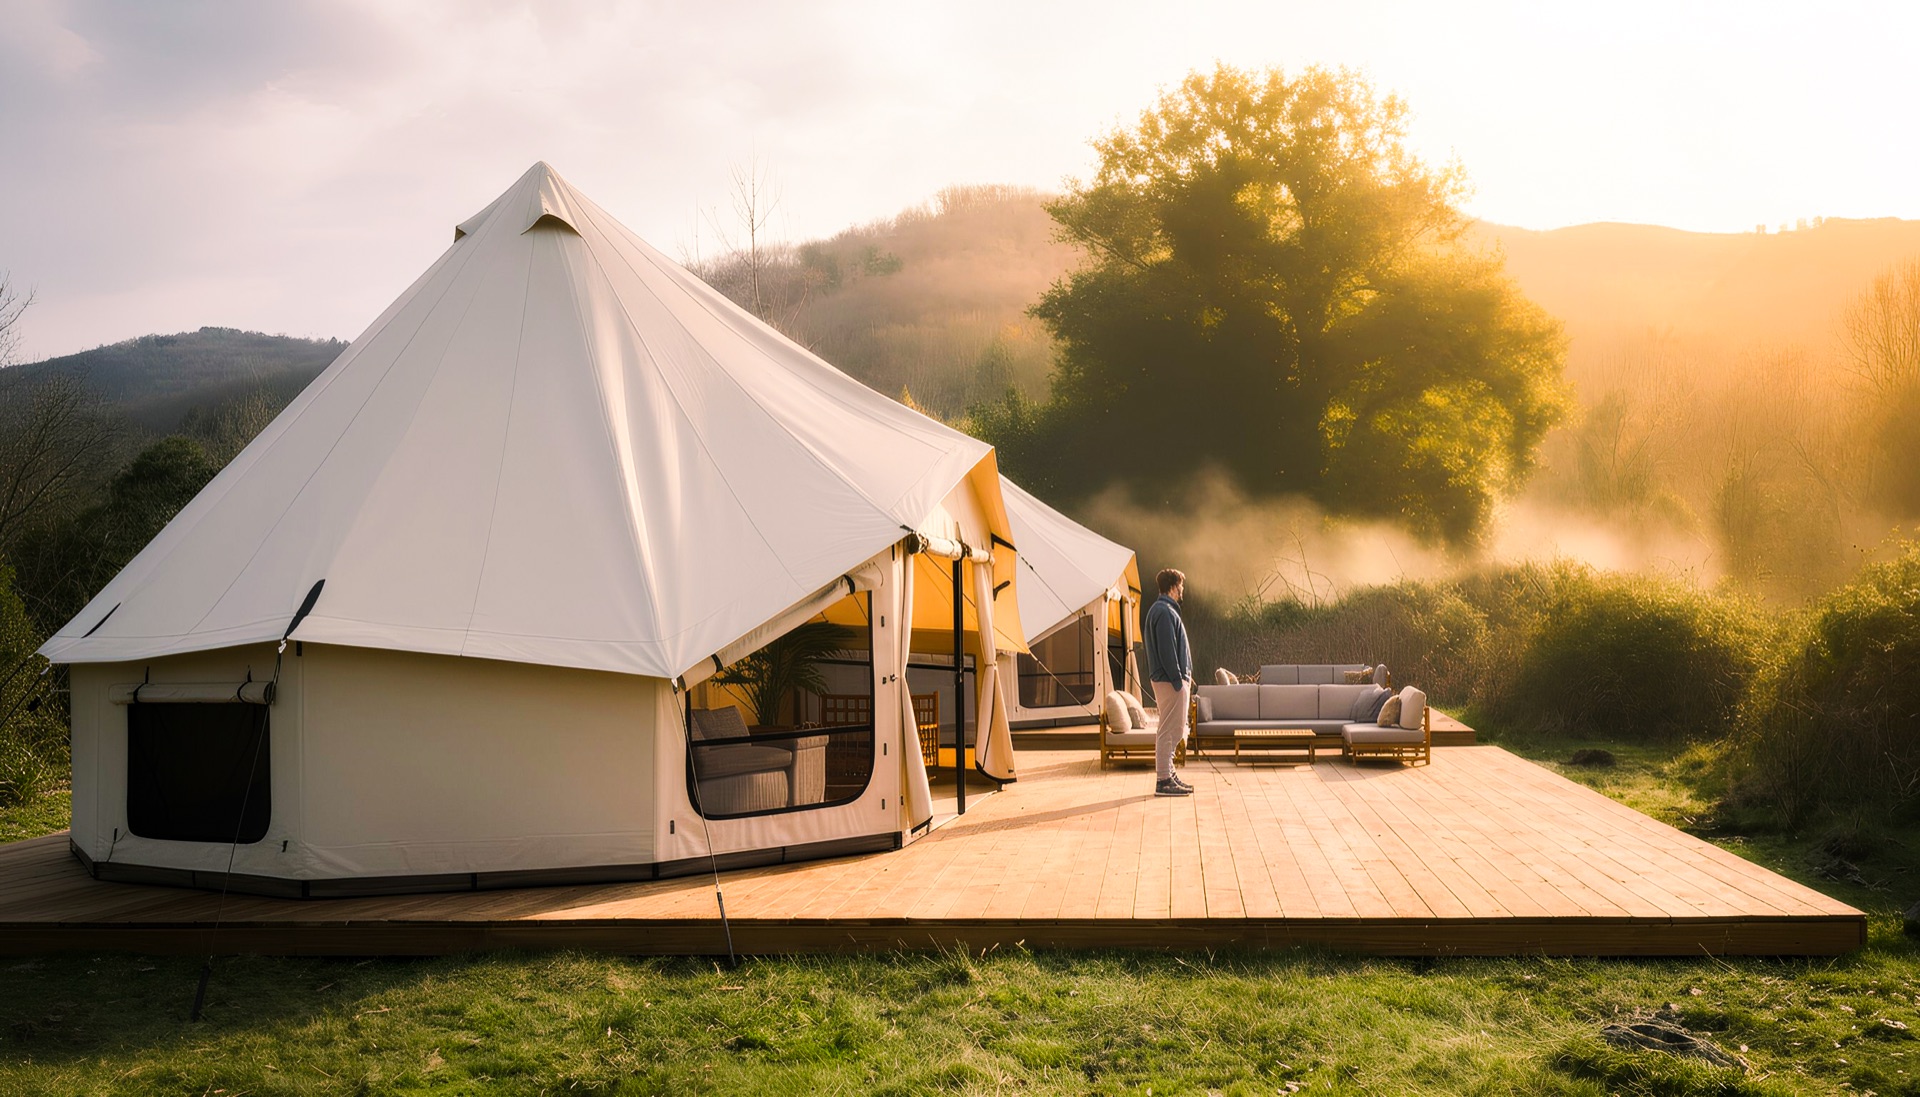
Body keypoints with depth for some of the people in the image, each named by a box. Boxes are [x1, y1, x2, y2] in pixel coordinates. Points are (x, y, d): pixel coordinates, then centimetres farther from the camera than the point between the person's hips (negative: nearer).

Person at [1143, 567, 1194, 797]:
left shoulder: (1162, 610, 18)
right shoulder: (1164, 612, -15)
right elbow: (1167, 650, -21)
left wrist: (1185, 675, 20)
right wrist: (1178, 681, -21)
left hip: (1170, 679, 11)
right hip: (1169, 681, -11)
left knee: (1174, 730, 15)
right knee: (1170, 730, -8)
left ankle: (1168, 774, 21)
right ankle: (1163, 781, -6)